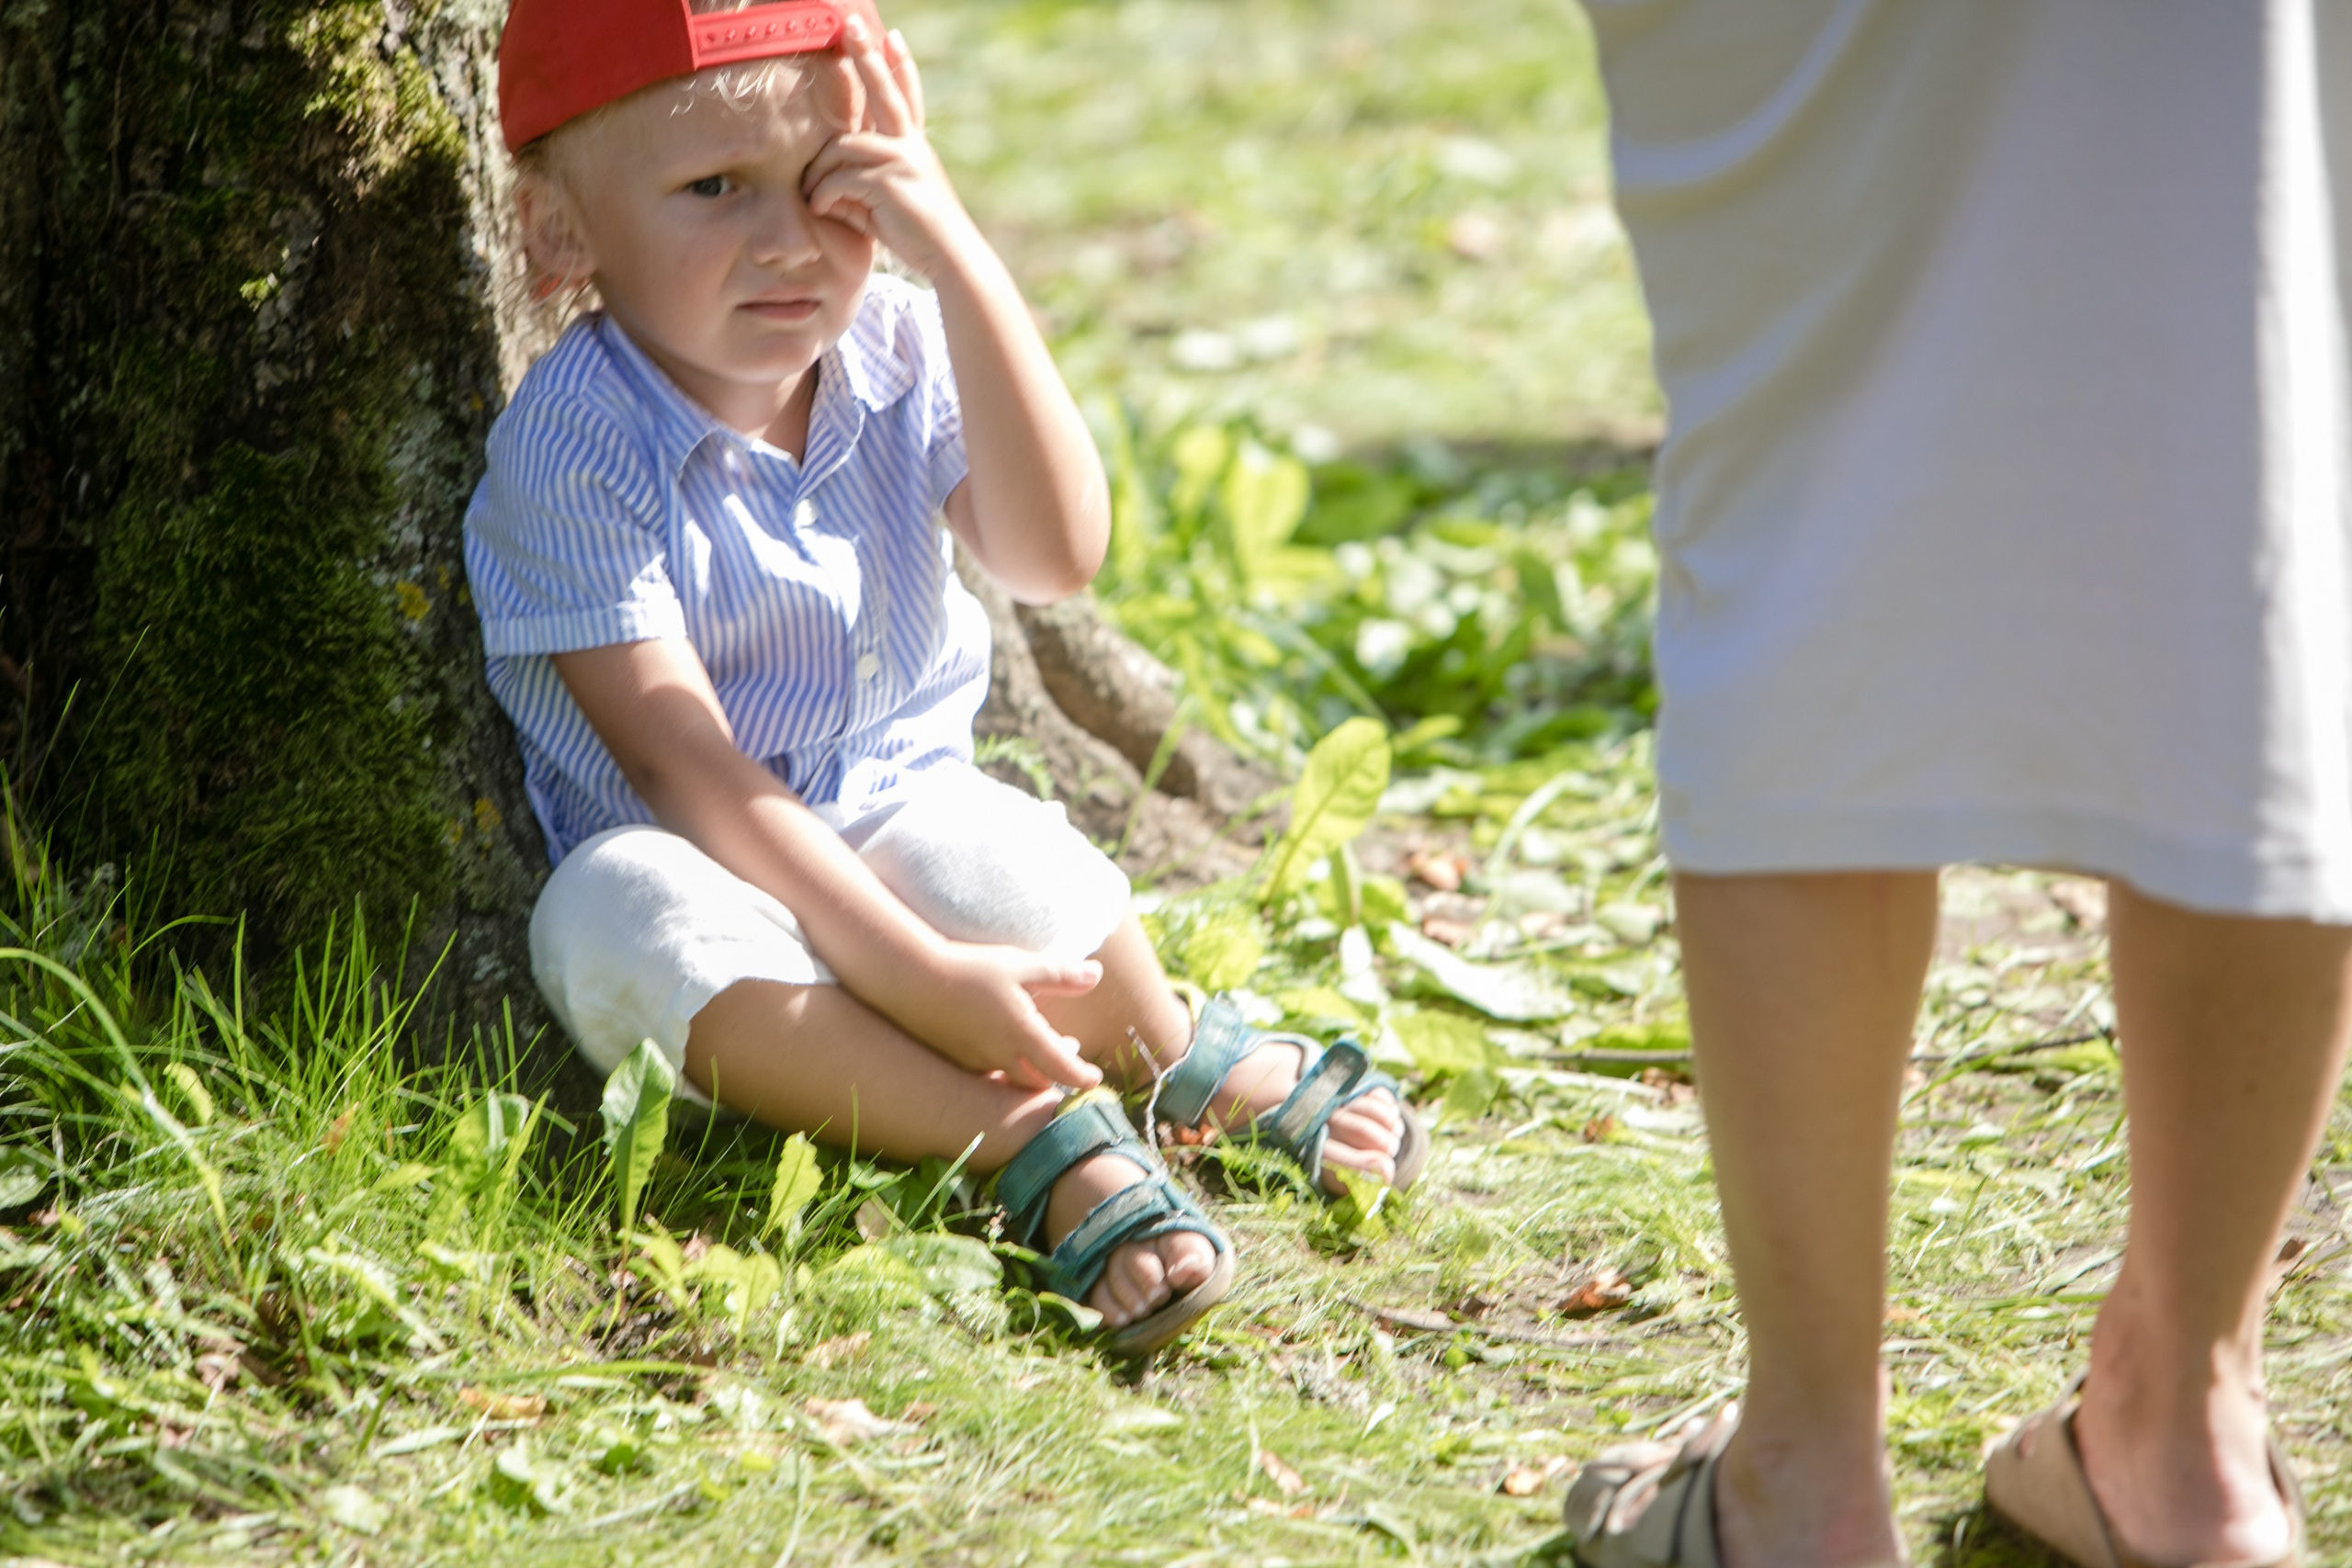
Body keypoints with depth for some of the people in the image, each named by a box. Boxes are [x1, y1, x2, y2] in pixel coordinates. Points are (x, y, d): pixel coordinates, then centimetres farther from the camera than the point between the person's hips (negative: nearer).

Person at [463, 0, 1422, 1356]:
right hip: (713, 860, -3)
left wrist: (955, 256, -25)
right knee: (632, 918, -38)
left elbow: (1056, 556, -20)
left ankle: (1181, 1055, -2)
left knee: (1001, 860, -31)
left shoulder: (895, 352, -3)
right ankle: (1043, 1141, -38)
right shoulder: (578, 446, -19)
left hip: (894, 812, 3)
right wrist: (914, 974, -31)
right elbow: (680, 762, -23)